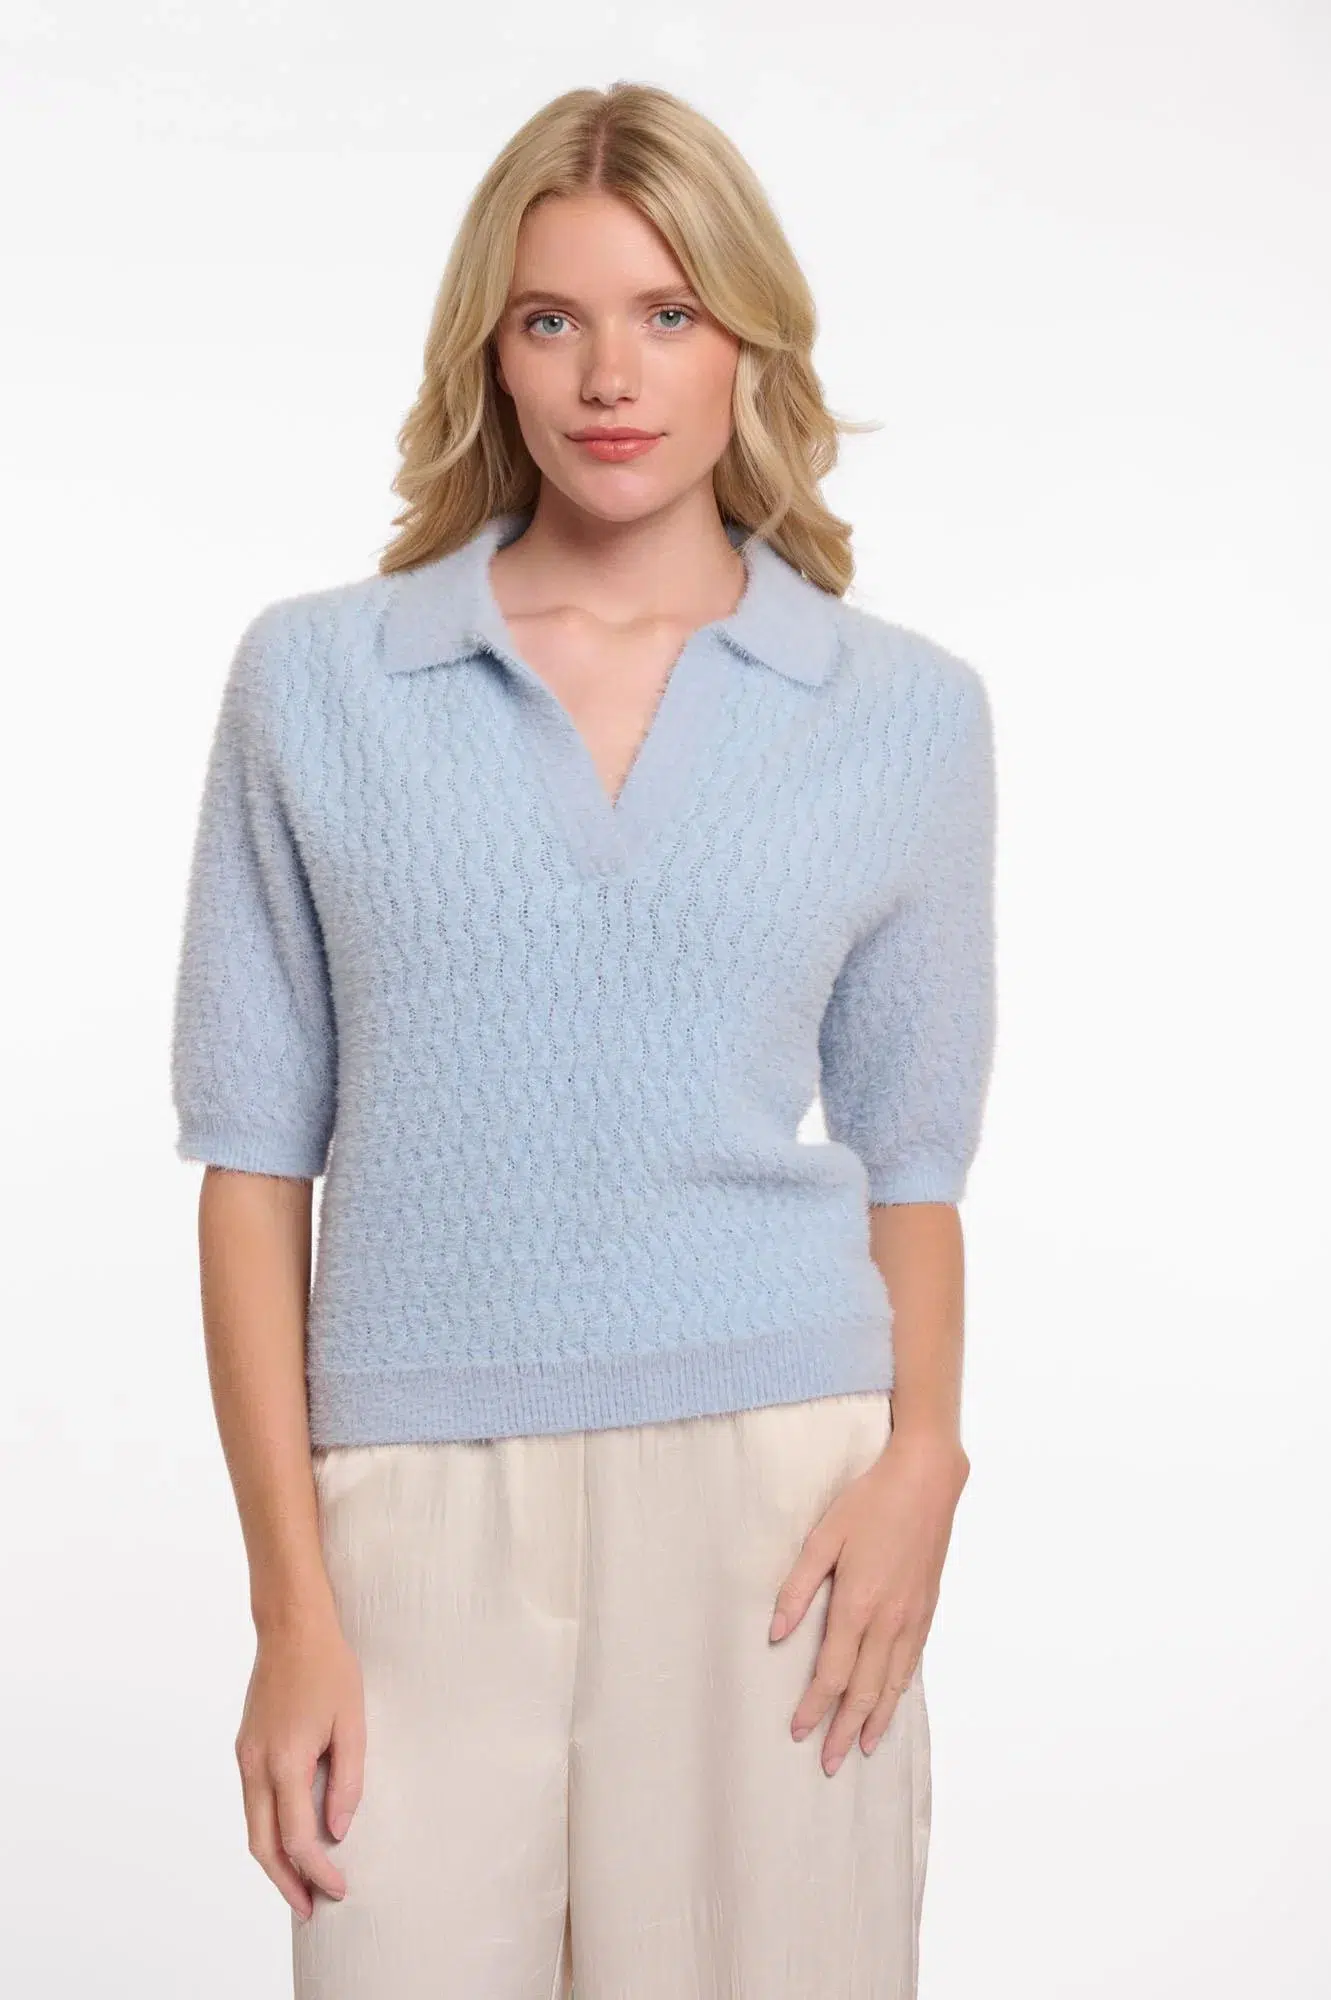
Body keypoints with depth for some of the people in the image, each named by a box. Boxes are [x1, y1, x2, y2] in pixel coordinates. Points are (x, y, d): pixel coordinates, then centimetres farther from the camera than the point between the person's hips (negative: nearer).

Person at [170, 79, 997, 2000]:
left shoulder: (909, 711, 6)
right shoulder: (313, 678, 4)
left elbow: (908, 1157, 10)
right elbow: (256, 1153, 3)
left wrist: (923, 1452, -7)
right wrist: (291, 1600, -3)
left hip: (770, 1489, 0)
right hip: (423, 1502, 0)